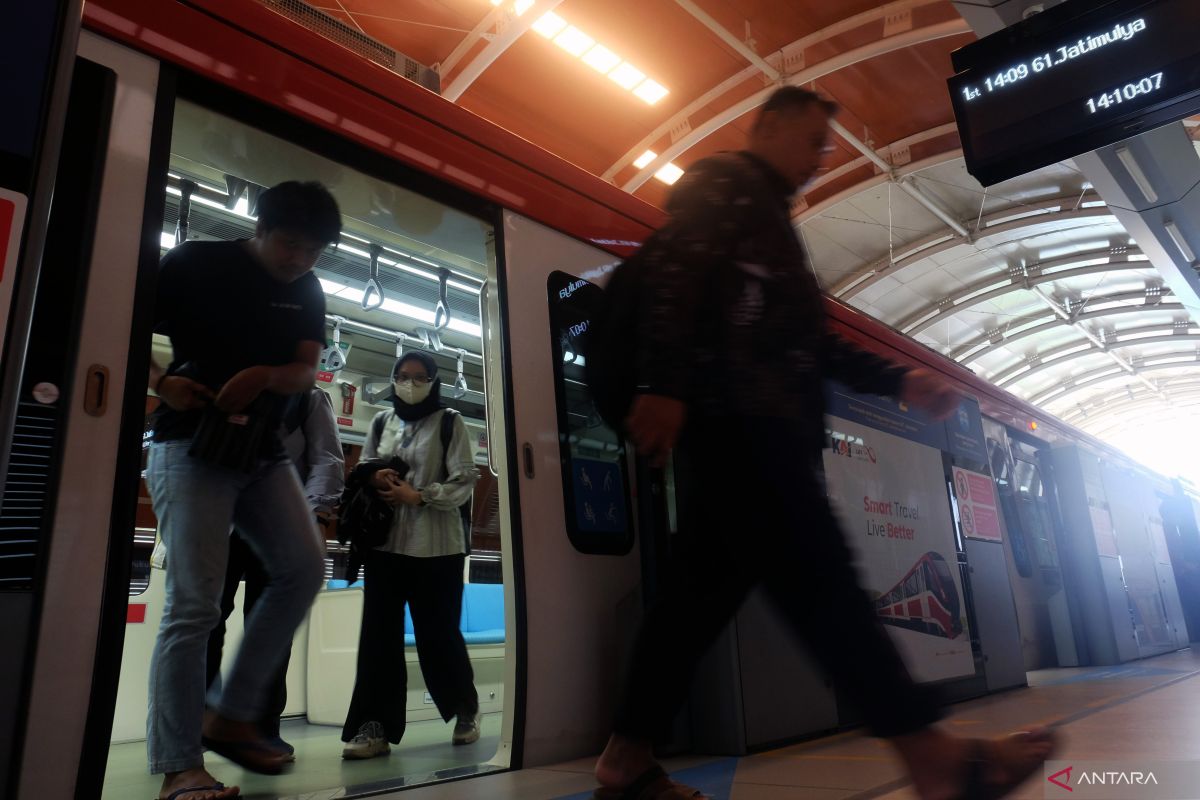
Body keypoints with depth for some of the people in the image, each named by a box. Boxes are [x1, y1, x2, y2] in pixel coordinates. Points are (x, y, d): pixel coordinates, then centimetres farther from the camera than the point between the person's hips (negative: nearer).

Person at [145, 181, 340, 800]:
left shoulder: (307, 291, 11)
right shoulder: (194, 263, -1)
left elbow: (305, 372, 3)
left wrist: (265, 376, -18)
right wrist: (161, 382, -17)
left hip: (262, 451, 5)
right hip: (190, 448, -5)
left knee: (304, 568, -7)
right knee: (194, 604, -10)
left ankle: (231, 717, 7)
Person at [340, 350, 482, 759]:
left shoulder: (450, 423, 2)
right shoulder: (381, 422, 14)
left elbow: (465, 481, -4)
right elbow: (361, 471, 19)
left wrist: (419, 496, -16)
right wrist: (375, 479, -4)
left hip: (435, 545, -3)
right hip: (384, 540, 4)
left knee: (438, 633, 3)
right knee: (379, 632, -3)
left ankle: (466, 709, 26)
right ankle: (376, 725, 4)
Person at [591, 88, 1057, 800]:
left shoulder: (770, 220, 34)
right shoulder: (722, 182, 7)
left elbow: (811, 342, 30)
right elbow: (673, 268, -13)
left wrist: (900, 381, 20)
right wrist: (663, 384, -25)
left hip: (753, 421, 10)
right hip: (736, 414, -10)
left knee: (709, 586, 4)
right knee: (819, 575, -11)